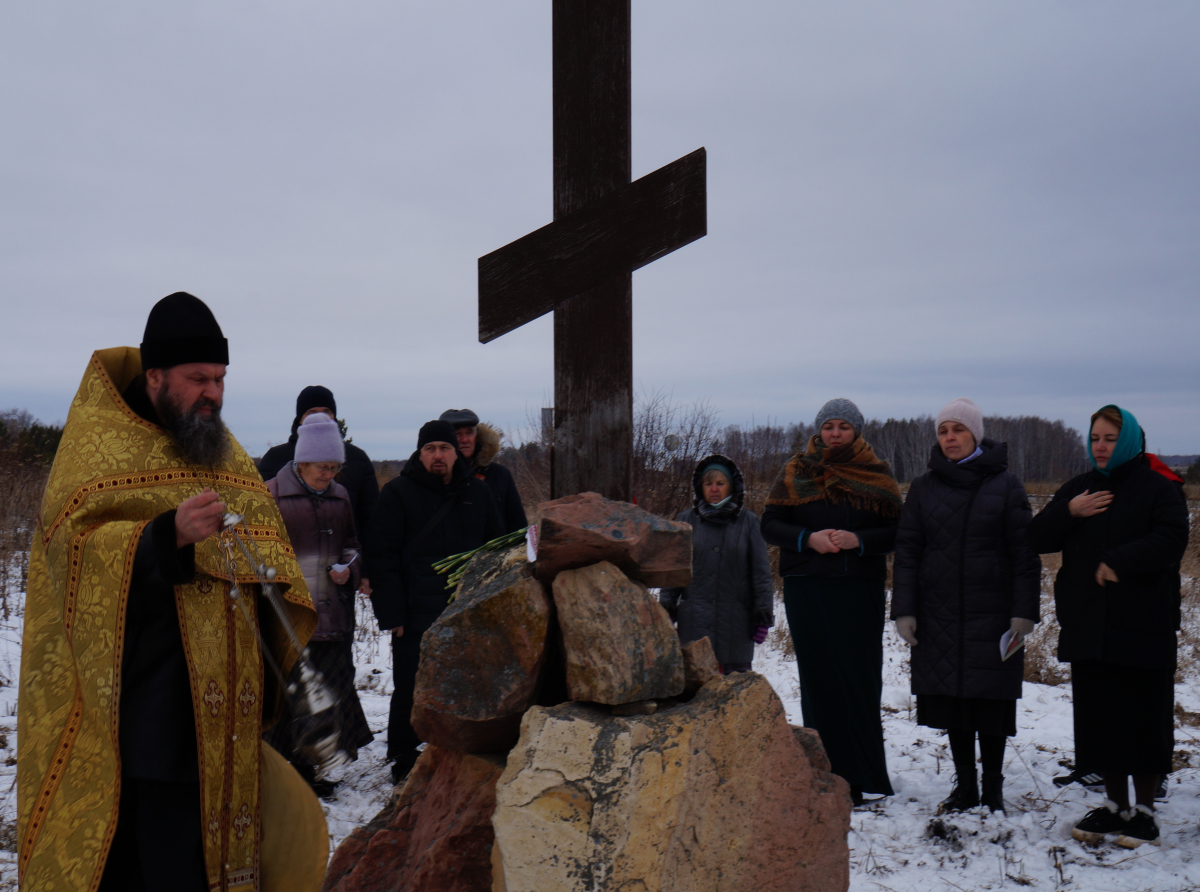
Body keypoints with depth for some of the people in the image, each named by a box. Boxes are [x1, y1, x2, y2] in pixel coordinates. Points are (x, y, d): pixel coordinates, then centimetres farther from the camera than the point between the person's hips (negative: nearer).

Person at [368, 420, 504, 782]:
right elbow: (383, 557, -4)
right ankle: (405, 764, 19)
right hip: (415, 617, -3)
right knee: (410, 694, 5)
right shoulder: (397, 493, 0)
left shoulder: (478, 493, 10)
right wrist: (391, 613, -12)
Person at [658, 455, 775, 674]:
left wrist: (764, 614, 1)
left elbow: (761, 572, 6)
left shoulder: (748, 522, 6)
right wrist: (666, 608, 4)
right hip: (693, 621, 1)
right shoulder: (687, 521, 10)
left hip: (736, 621, -1)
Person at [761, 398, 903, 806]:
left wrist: (859, 539, -14)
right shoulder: (797, 472, 6)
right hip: (808, 589, 0)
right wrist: (808, 538, -13)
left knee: (860, 678, -1)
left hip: (861, 590, 0)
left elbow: (896, 531, 4)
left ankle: (860, 776, 8)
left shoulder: (877, 475, 7)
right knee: (820, 677, 0)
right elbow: (770, 524, 5)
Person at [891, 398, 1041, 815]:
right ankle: (965, 786, 22)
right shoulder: (924, 487, 6)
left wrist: (1024, 611, -8)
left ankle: (993, 788, 17)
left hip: (992, 614, -2)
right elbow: (907, 550, 5)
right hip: (939, 613, 3)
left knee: (992, 700, 2)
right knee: (951, 699, 8)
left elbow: (1024, 552, -1)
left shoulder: (1004, 485, 0)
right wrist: (904, 609, -2)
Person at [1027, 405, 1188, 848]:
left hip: (1143, 627, -5)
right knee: (1098, 716, 9)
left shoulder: (1159, 490, -2)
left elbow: (1170, 540, -17)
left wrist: (1119, 563, -24)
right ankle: (1114, 803, 22)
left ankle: (1143, 808, 15)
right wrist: (1069, 513, -8)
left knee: (1143, 717, 1)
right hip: (1087, 625, 5)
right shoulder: (1076, 490, 13)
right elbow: (1037, 539, 8)